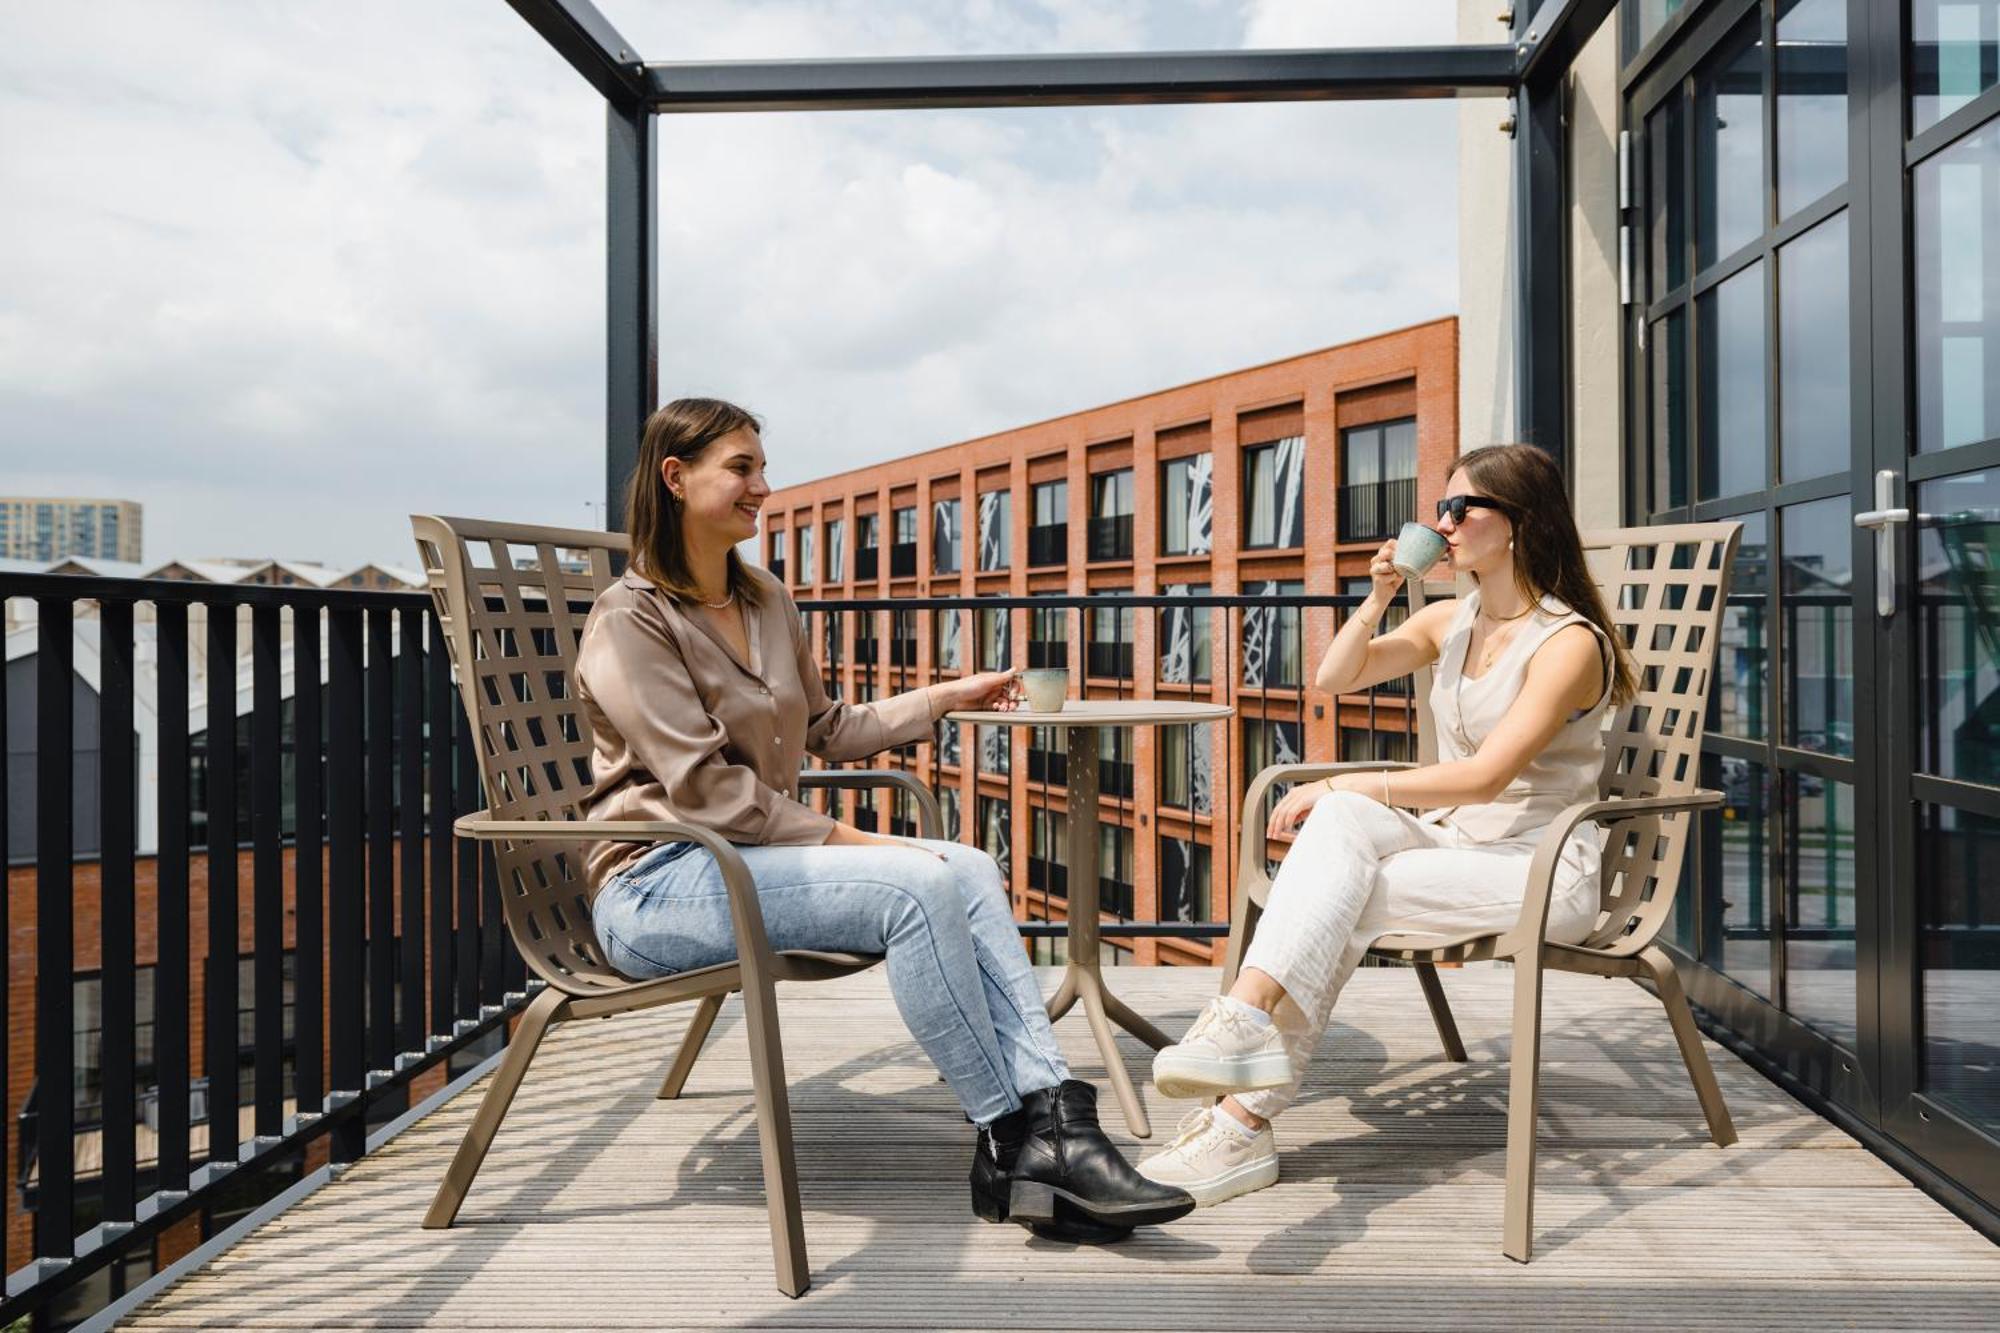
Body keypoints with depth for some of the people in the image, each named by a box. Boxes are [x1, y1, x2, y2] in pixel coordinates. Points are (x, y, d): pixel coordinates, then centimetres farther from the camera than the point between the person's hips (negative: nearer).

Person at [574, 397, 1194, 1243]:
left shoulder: (765, 602, 16)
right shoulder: (630, 620, -9)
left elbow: (825, 732, 25)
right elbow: (705, 789, -17)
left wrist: (944, 697, 21)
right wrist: (847, 841, -18)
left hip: (754, 853, 8)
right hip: (657, 883, -8)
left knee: (969, 869, -15)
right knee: (914, 885, -28)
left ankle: (1050, 1121, -23)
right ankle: (1005, 1144, -18)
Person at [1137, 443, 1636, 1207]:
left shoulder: (1569, 642, -12)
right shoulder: (1450, 622, 13)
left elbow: (1487, 774, -22)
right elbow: (1334, 680, 14)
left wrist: (1345, 787, -22)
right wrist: (1377, 599, -1)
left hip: (1541, 867, -6)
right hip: (1453, 841, 6)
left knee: (1341, 897, -28)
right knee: (1342, 820, -26)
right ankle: (1248, 1023, -37)